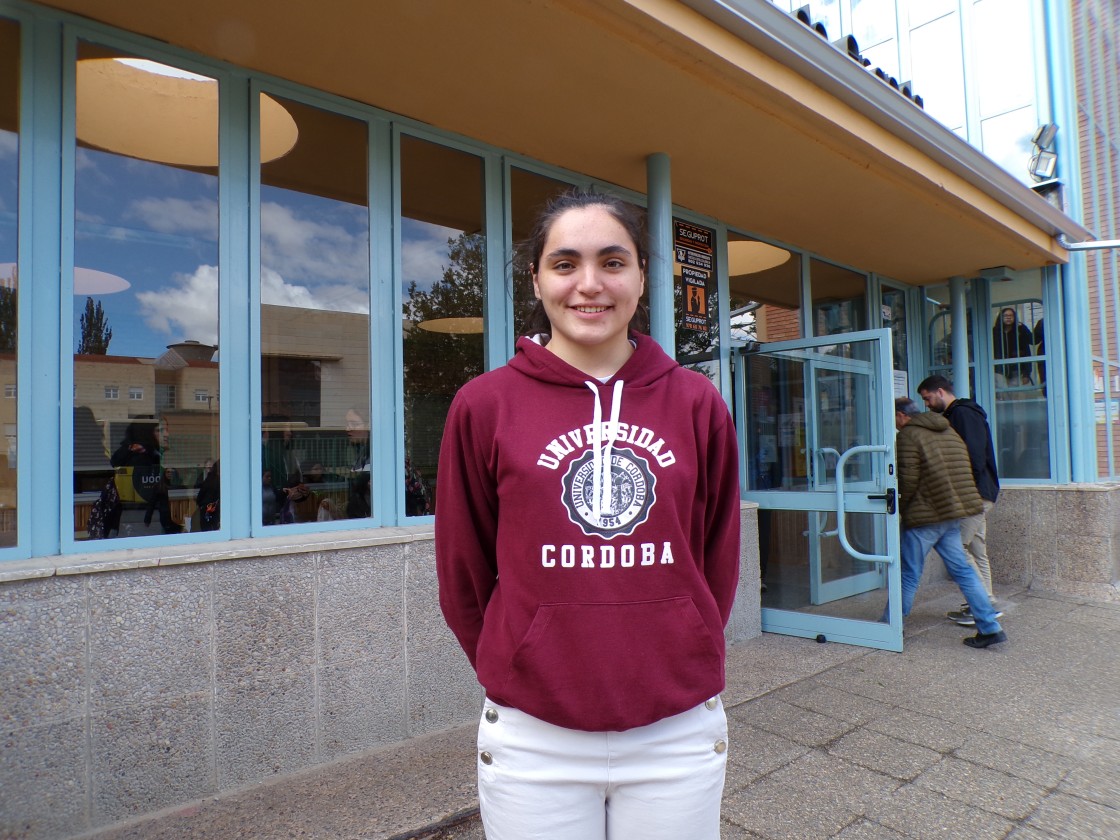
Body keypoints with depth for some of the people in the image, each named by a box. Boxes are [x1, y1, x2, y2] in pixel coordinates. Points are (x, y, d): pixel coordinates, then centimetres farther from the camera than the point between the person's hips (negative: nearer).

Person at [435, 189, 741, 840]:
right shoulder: (484, 406, -6)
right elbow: (463, 576, 1)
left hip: (680, 734, 2)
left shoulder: (697, 403, -2)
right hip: (533, 740, -1)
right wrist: (522, 675, 7)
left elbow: (718, 562, 6)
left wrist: (678, 669, 9)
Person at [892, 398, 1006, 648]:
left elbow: (908, 480, -15)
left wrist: (901, 508, 0)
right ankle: (990, 627, 10)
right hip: (952, 514, 8)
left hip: (924, 517, -8)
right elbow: (965, 471, 16)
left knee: (909, 575, 3)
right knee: (962, 570, 12)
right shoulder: (949, 431, 14)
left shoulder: (908, 436, -11)